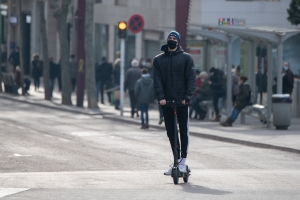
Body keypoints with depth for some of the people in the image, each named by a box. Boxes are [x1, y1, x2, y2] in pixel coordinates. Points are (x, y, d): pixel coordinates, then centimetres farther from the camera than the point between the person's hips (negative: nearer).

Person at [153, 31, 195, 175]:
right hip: (167, 101, 3)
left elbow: (191, 79, -2)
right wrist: (160, 97, -12)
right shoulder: (159, 60, 10)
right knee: (170, 132, 6)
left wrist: (187, 97, -14)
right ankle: (177, 159, 15)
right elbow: (157, 80, 3)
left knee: (183, 131, -2)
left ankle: (183, 160, 6)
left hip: (182, 101, -3)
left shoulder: (186, 58, 3)